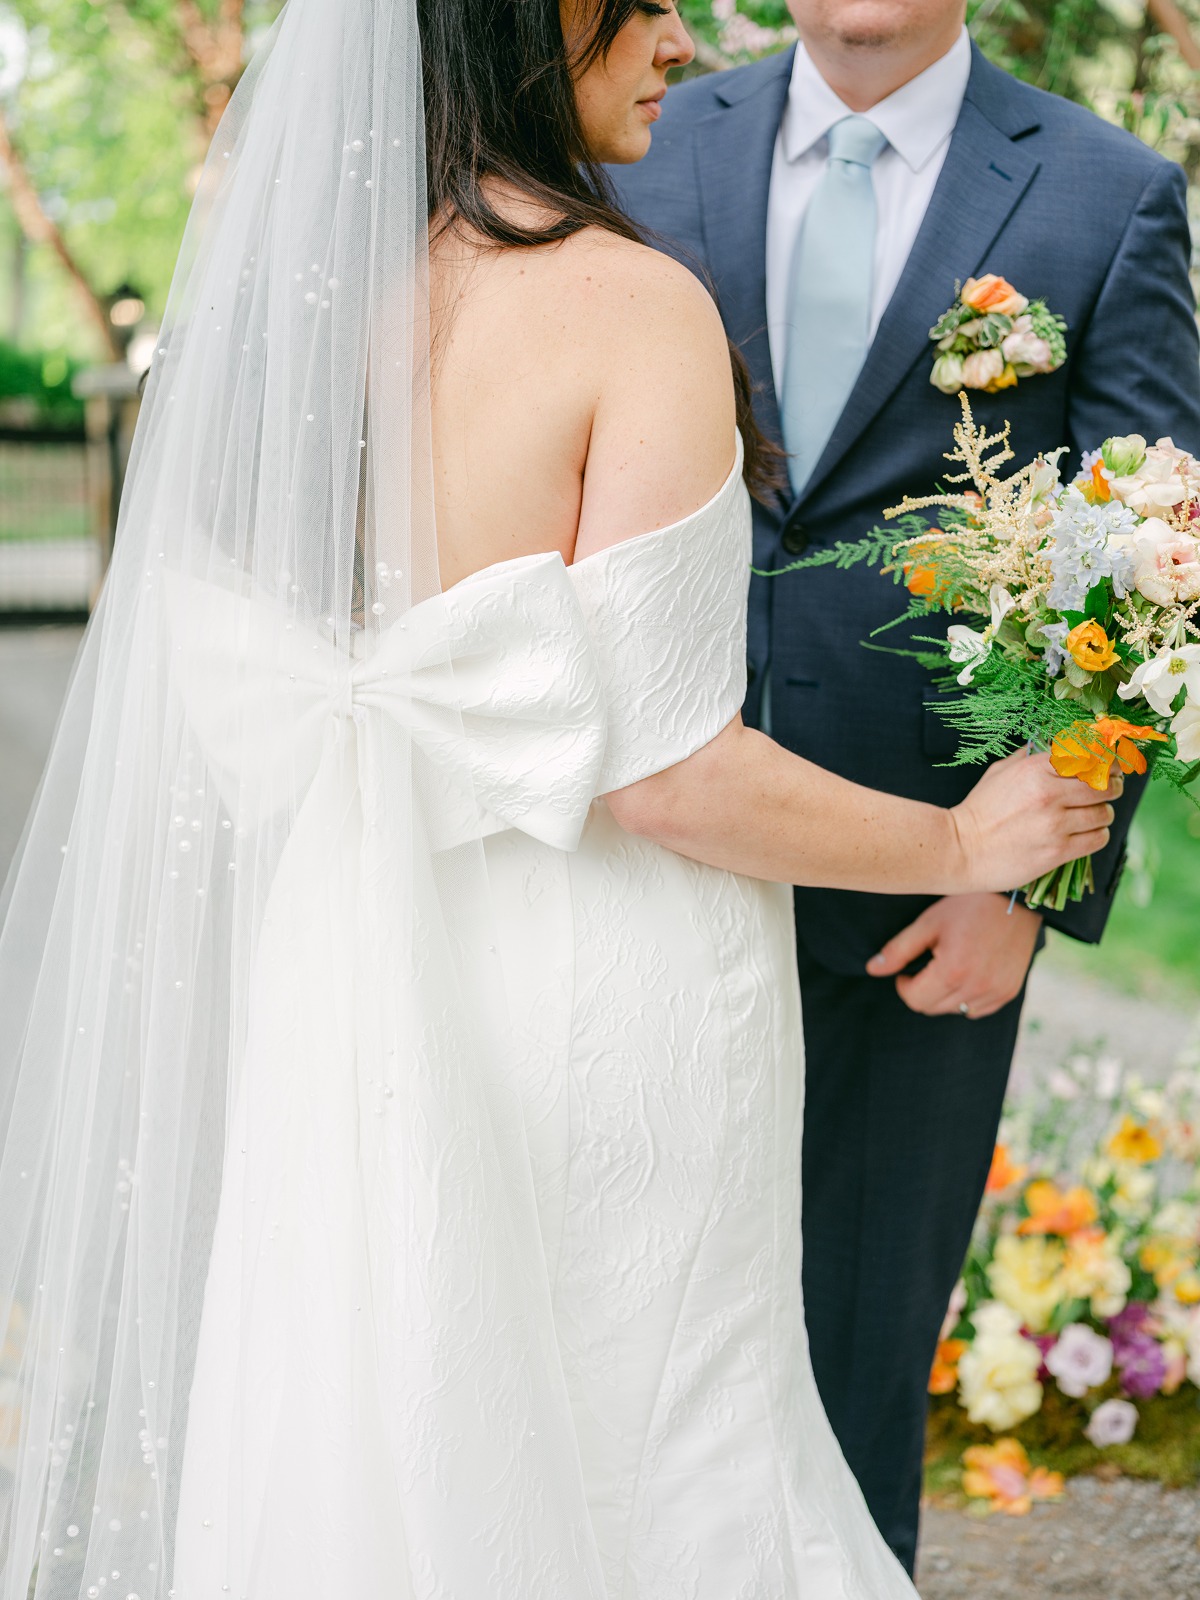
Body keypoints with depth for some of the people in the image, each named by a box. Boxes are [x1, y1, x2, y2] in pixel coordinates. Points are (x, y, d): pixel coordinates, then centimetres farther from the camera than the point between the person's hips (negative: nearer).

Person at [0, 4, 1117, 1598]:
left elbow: (230, 677, 7)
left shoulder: (297, 285, 2)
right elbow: (664, 768, -19)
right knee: (645, 1467, 10)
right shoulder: (630, 305, -18)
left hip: (351, 976, 6)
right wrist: (966, 844, -6)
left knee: (376, 1444, 18)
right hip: (590, 999, -6)